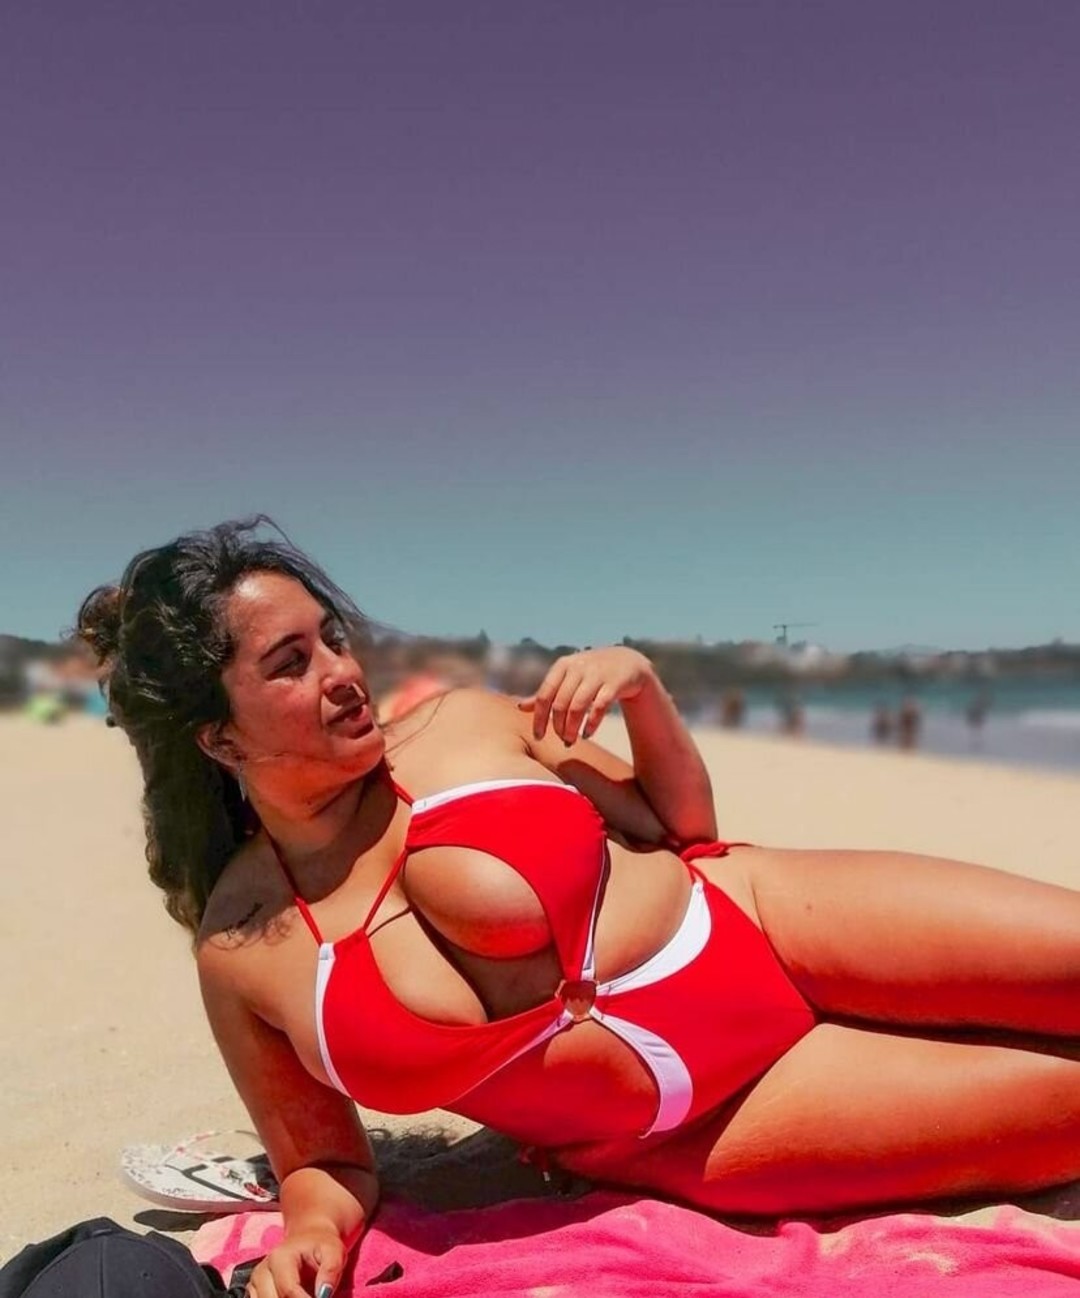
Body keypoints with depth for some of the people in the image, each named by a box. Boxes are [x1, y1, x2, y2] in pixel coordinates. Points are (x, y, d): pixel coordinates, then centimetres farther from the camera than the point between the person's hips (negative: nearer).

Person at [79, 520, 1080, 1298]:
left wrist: (644, 694, -12)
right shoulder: (239, 953, -8)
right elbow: (324, 1163, 4)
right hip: (690, 1138, -2)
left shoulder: (465, 724, -6)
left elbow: (680, 826, 6)